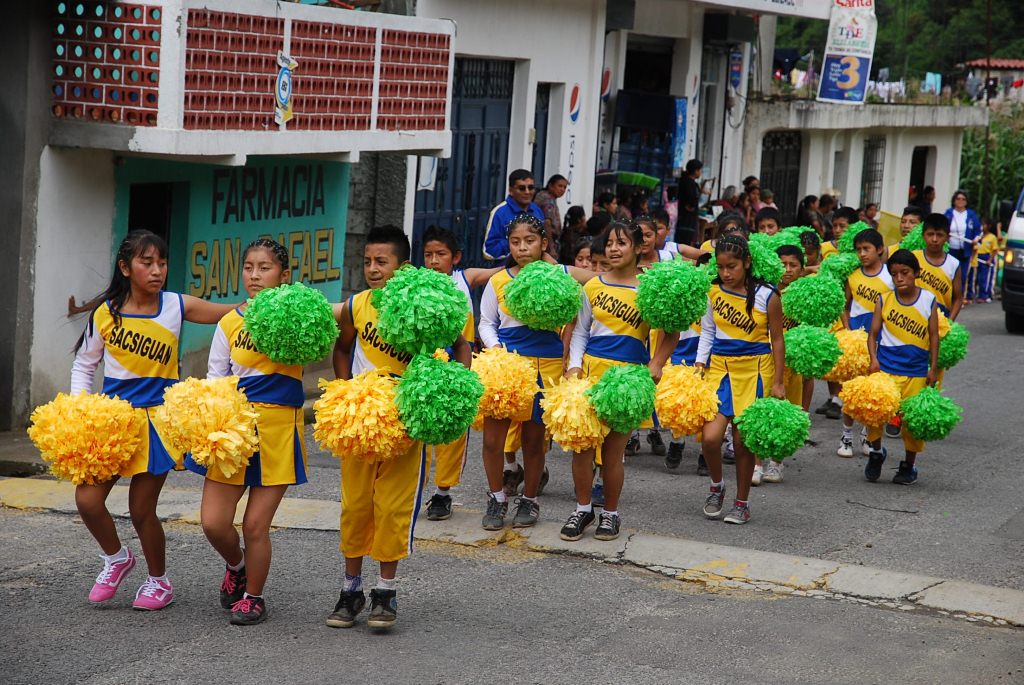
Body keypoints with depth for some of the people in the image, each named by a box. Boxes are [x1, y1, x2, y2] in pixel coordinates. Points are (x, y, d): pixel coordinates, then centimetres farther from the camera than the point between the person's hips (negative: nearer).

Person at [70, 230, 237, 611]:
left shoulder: (177, 307, -3)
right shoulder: (106, 313, -1)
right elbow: (84, 365, 10)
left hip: (156, 418, -2)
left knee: (142, 509, 2)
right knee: (87, 498, -9)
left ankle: (159, 581, 25)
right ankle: (116, 558, 21)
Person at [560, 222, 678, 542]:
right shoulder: (593, 286, 7)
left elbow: (671, 332, 6)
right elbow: (580, 331, 14)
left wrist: (656, 364, -6)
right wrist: (574, 365, 0)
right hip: (592, 369, 2)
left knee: (613, 451, 0)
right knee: (581, 444, -1)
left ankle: (610, 513, 17)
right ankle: (583, 509, 15)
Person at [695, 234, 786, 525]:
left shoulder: (766, 296, -7)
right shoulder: (713, 291, 2)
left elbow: (777, 340, -1)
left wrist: (778, 382, -3)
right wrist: (700, 363, 0)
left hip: (754, 370, -2)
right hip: (720, 367, 2)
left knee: (743, 440, 2)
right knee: (710, 437, -12)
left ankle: (742, 503, 18)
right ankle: (716, 485, 17)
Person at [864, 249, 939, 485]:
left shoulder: (929, 301, -1)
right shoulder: (884, 300, 0)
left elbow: (933, 336, 4)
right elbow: (874, 333, 3)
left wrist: (933, 369, 2)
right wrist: (874, 359, -11)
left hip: (916, 372, 0)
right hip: (885, 367, 0)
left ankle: (909, 466, 22)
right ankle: (876, 452, 17)